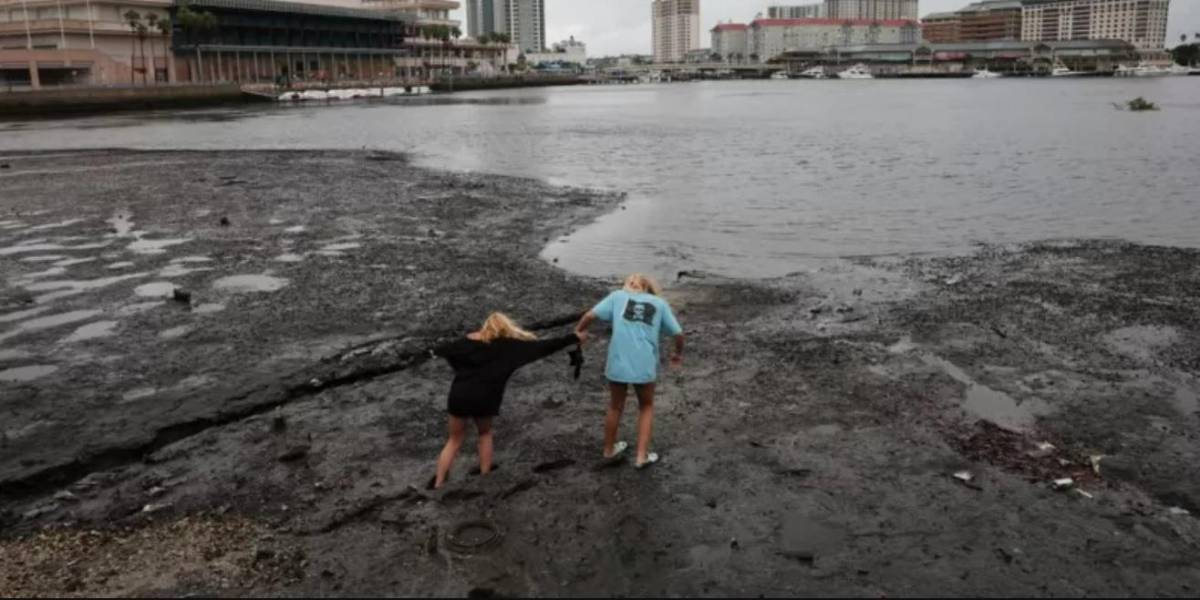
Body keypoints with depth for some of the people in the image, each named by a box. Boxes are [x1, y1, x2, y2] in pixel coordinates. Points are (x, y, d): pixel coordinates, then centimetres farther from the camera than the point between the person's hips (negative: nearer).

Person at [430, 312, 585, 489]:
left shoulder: (469, 341, 8)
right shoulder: (510, 345, 3)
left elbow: (443, 350, 17)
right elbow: (543, 346, 4)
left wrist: (435, 351, 42)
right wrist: (574, 338, 9)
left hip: (459, 395, 2)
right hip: (483, 398, -2)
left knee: (455, 440, 18)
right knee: (485, 433, 26)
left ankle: (438, 482, 15)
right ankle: (485, 475, 24)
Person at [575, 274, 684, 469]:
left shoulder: (618, 296, 9)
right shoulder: (660, 303, 11)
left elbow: (590, 315, -2)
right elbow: (678, 334, 8)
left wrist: (578, 331, 16)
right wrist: (678, 353, 27)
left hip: (618, 364, 1)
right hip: (645, 367, -1)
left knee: (615, 407, 23)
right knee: (646, 407, 23)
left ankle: (609, 449, 41)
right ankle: (642, 456, 20)